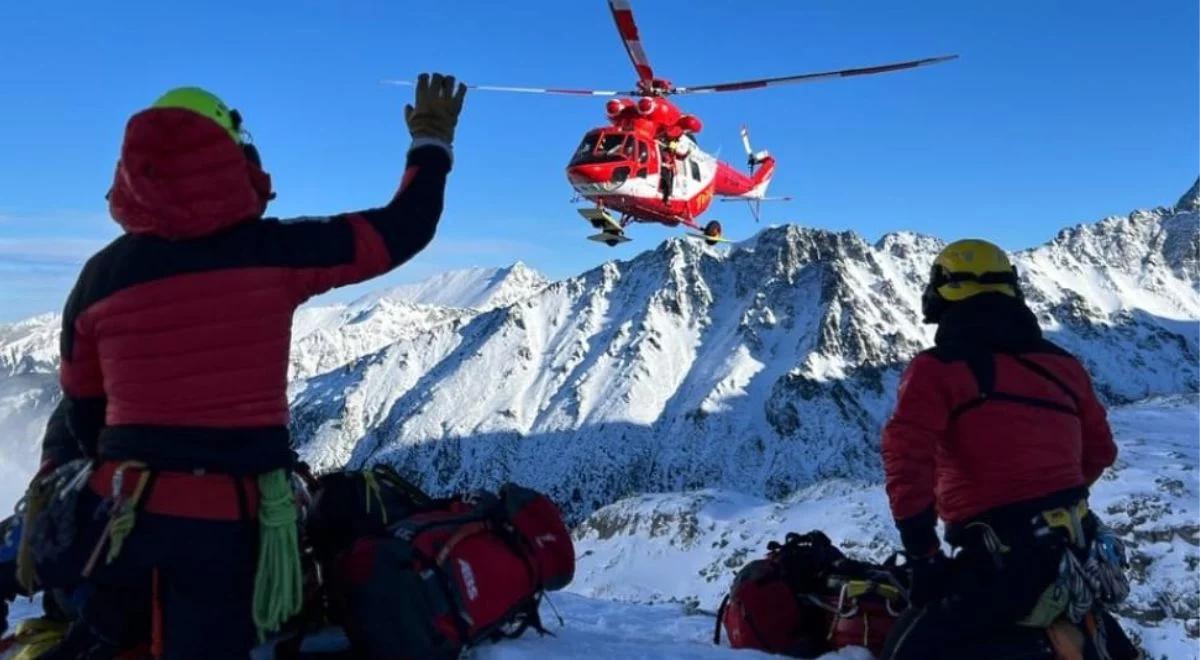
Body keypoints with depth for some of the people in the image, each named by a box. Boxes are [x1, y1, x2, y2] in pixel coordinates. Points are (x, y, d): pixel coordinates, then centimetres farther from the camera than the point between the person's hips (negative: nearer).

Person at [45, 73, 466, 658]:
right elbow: (404, 227, 1)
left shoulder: (100, 275, 1)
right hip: (230, 516, -2)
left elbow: (81, 410, 12)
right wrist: (432, 142, 18)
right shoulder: (272, 250, -8)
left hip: (125, 509, 3)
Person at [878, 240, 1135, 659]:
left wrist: (923, 557, -11)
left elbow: (907, 462, -16)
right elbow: (1100, 450, 22)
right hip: (1077, 545, 7)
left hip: (1001, 558, -7)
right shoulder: (1062, 363, 13)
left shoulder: (935, 369, -6)